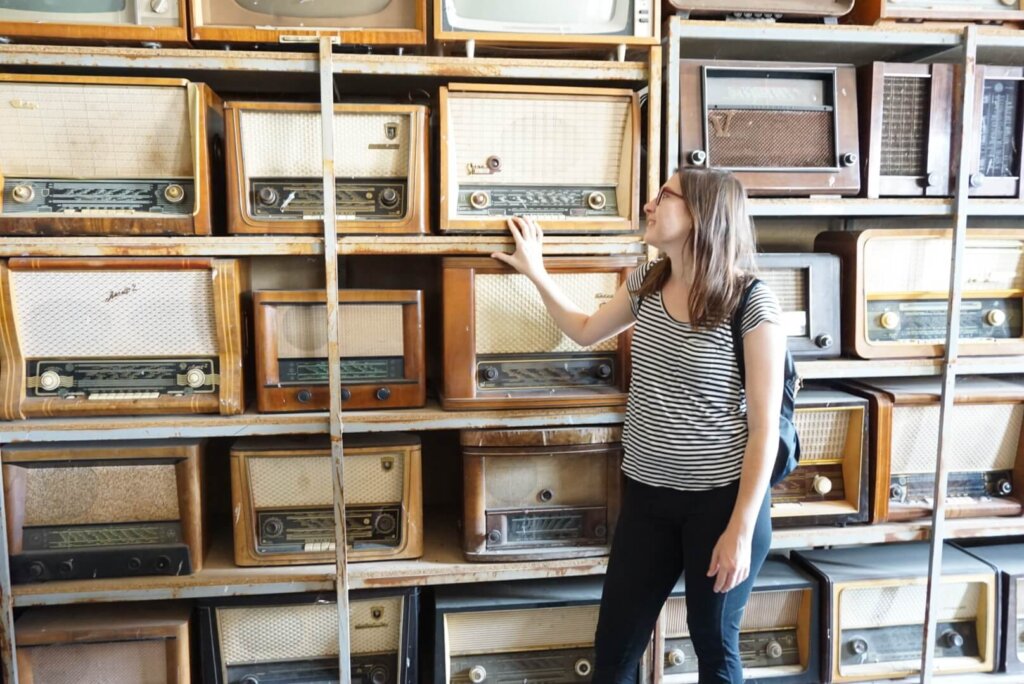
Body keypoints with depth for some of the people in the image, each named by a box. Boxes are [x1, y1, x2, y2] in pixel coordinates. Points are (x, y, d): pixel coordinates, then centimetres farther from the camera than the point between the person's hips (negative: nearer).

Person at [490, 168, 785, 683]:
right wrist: (535, 271, 20)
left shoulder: (752, 303, -15)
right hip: (647, 493, 5)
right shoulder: (646, 283, 3)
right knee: (614, 642, 14)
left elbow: (765, 426, -13)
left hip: (722, 499, -5)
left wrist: (742, 528, -15)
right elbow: (585, 332, 22)